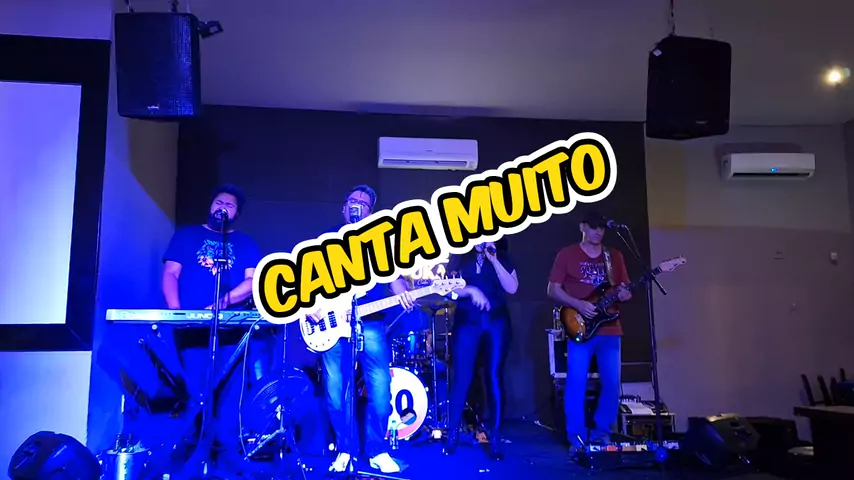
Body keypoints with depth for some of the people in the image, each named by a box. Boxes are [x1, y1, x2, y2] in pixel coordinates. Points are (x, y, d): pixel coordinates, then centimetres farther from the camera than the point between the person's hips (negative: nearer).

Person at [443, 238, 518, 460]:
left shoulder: (502, 257, 9)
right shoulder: (459, 258, 8)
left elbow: (512, 288, -5)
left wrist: (493, 260, -11)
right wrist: (470, 290, -18)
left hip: (497, 321, 1)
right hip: (467, 321, 0)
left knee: (495, 378, 0)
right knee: (462, 378, -2)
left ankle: (495, 437, 8)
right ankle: (452, 434, 10)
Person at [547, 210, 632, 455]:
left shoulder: (615, 256, 13)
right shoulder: (567, 255, 2)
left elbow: (624, 289, 15)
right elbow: (553, 290, -1)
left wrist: (624, 295, -9)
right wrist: (578, 304, -15)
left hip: (610, 329, 4)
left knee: (612, 383, 5)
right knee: (576, 384, -6)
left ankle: (602, 433, 21)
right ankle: (577, 438, 5)